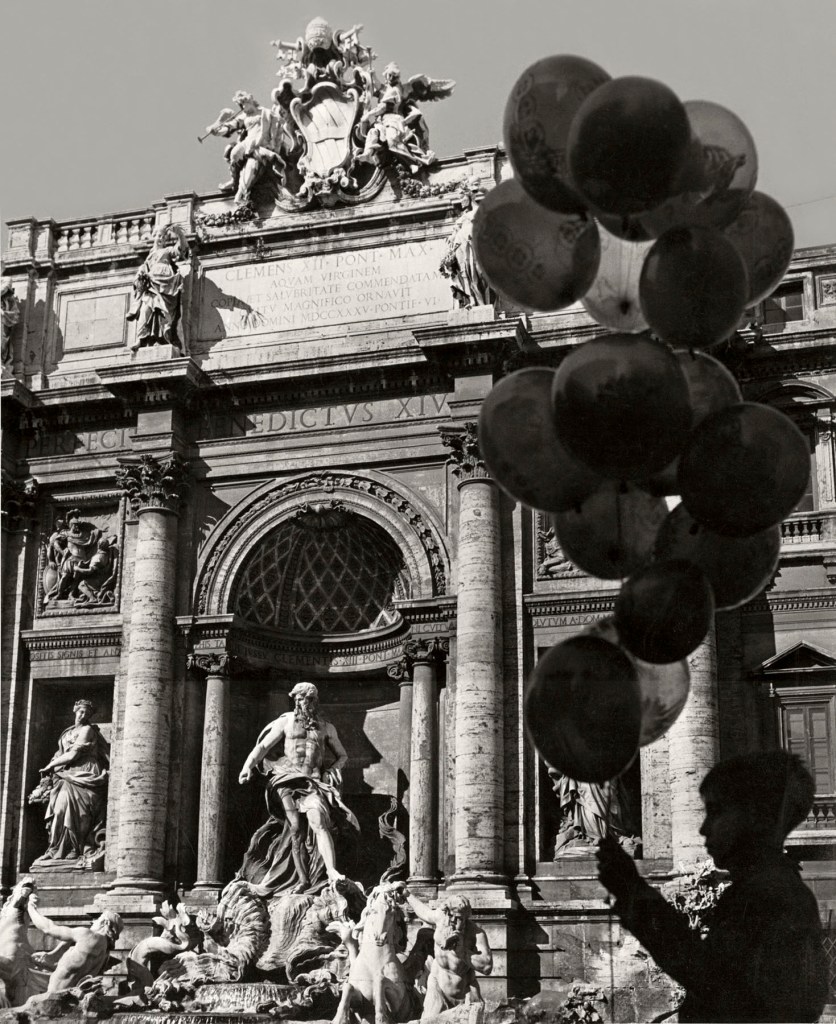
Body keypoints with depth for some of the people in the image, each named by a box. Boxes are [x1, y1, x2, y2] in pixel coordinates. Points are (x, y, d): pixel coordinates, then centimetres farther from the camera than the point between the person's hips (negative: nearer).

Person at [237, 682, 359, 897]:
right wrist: (248, 766, -12)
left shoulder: (326, 728, 14)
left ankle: (332, 871, -33)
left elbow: (342, 756, 24)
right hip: (287, 781, 0)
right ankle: (303, 880, -11)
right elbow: (263, 746, 3)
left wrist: (332, 771, 4)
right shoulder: (286, 721, 10)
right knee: (296, 829, -13)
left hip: (314, 782, 0)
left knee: (319, 823, -22)